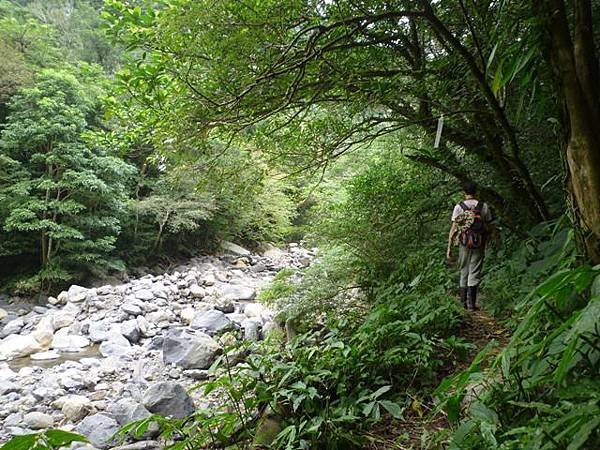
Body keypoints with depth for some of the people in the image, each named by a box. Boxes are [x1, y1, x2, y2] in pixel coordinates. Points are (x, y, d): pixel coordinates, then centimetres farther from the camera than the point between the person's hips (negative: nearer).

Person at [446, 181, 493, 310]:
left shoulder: (459, 207, -5)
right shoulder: (484, 207, -1)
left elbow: (453, 229, -6)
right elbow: (489, 228, 1)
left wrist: (449, 247, -2)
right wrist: (485, 239, 19)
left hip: (464, 244, 0)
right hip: (479, 245, 0)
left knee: (464, 272, 13)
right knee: (475, 273, 4)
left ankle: (464, 301, 19)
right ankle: (471, 303, 1)